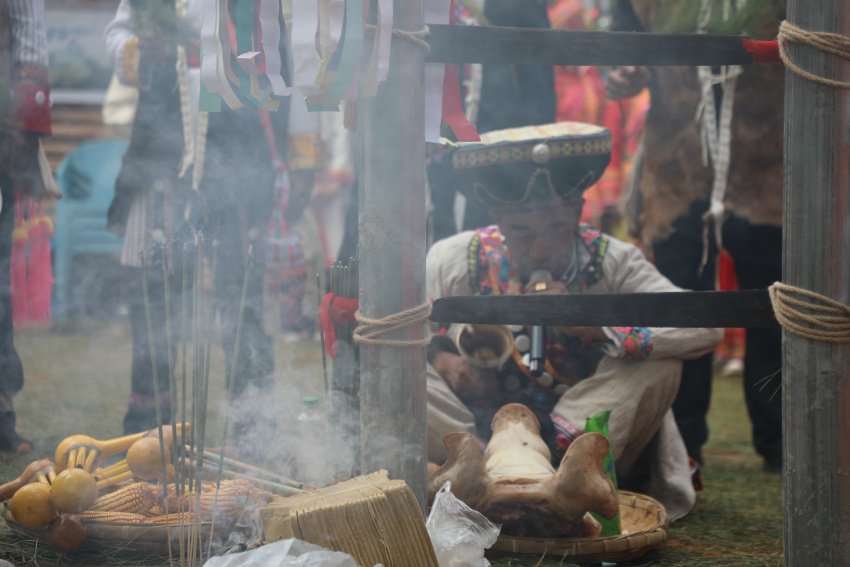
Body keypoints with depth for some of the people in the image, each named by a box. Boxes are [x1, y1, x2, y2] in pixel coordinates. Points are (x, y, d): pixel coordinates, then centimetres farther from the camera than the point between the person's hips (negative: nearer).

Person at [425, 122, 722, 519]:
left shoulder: (612, 263, -6)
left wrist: (593, 324, -30)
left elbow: (704, 328, -20)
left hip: (582, 435, 0)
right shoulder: (455, 262, -4)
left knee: (659, 364, -22)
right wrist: (438, 356, -22)